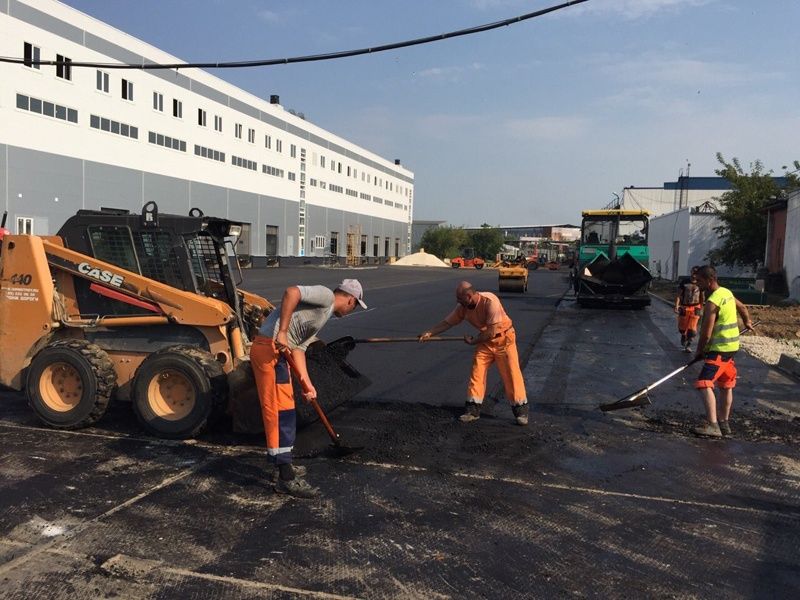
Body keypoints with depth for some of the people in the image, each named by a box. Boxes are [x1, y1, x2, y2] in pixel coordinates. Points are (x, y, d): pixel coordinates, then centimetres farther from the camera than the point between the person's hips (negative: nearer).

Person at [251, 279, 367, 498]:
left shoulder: (323, 314, 22)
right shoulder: (325, 295, -6)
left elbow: (299, 348, 16)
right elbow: (292, 292, -23)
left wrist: (307, 383, 9)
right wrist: (282, 332, -23)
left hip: (278, 351, 10)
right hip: (269, 349, -10)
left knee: (282, 411, 19)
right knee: (281, 412, -7)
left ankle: (285, 467, 32)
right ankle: (286, 479, -1)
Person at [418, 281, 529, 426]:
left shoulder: (490, 301, -32)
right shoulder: (463, 307, -12)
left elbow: (492, 331, -28)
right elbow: (447, 322, -3)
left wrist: (473, 341, -16)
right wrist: (429, 333, -12)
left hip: (504, 339, -6)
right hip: (485, 340, 6)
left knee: (511, 374, -3)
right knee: (477, 373, 1)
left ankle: (521, 410, 8)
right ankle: (473, 409, 10)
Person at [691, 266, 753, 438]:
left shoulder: (712, 302, -22)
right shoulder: (727, 292, 7)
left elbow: (706, 334, -21)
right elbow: (743, 308, 27)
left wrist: (699, 352, -5)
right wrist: (747, 322, 46)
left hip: (719, 349, -11)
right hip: (732, 346, 11)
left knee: (704, 383, -18)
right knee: (726, 385, 19)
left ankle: (713, 425, -27)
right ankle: (724, 423, 32)